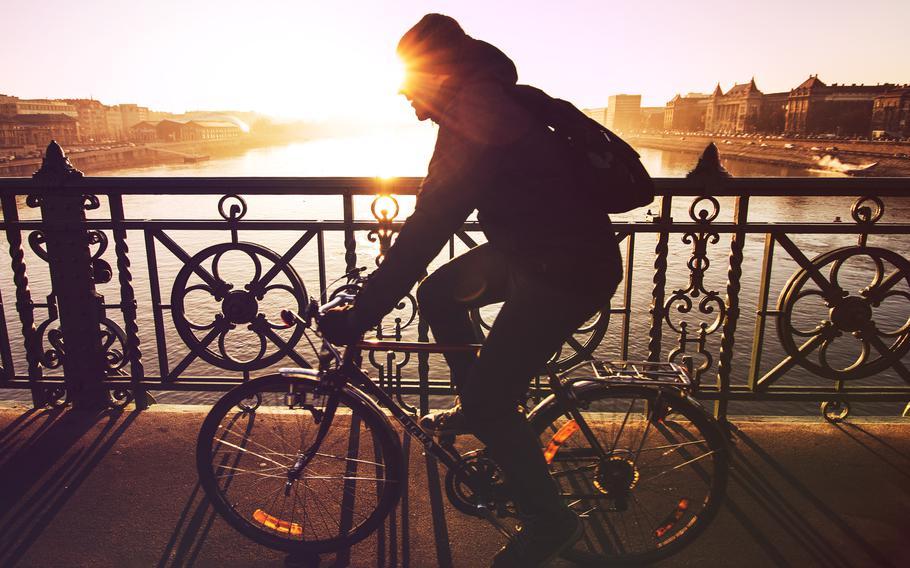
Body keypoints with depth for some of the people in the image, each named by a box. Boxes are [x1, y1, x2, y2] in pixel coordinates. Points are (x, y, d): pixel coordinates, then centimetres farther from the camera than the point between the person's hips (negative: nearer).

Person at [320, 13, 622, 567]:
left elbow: (425, 235, -28)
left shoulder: (476, 132, -24)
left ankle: (550, 520, 13)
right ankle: (475, 408, 29)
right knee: (438, 293, 15)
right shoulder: (487, 104, 8)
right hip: (532, 245, 10)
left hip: (570, 271, -10)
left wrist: (358, 317, -21)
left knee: (490, 399, -8)